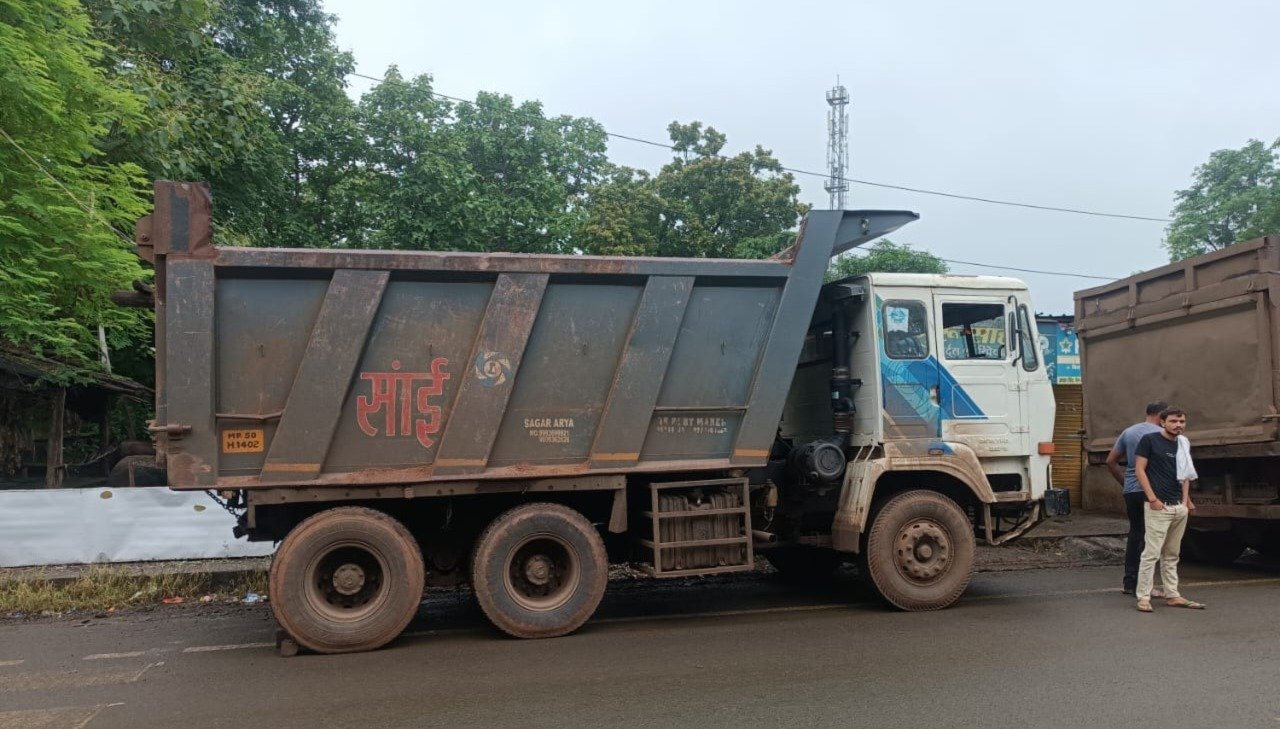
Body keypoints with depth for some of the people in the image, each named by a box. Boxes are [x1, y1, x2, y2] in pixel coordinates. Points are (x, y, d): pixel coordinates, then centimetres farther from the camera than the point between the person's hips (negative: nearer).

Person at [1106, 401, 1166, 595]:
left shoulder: (1128, 432, 13)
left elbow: (1111, 461, 14)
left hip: (1130, 491, 6)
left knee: (1134, 533, 15)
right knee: (1147, 536, -2)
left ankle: (1129, 582, 18)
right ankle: (1141, 583, -1)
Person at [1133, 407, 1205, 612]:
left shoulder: (1183, 444, 14)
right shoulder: (1149, 440, -5)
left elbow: (1186, 474, 21)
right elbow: (1139, 469, -8)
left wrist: (1186, 500, 8)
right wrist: (1152, 499, -13)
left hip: (1179, 507, 7)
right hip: (1158, 506, -7)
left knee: (1172, 555, 13)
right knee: (1151, 553, -9)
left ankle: (1172, 595, 20)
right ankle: (1143, 597, -4)